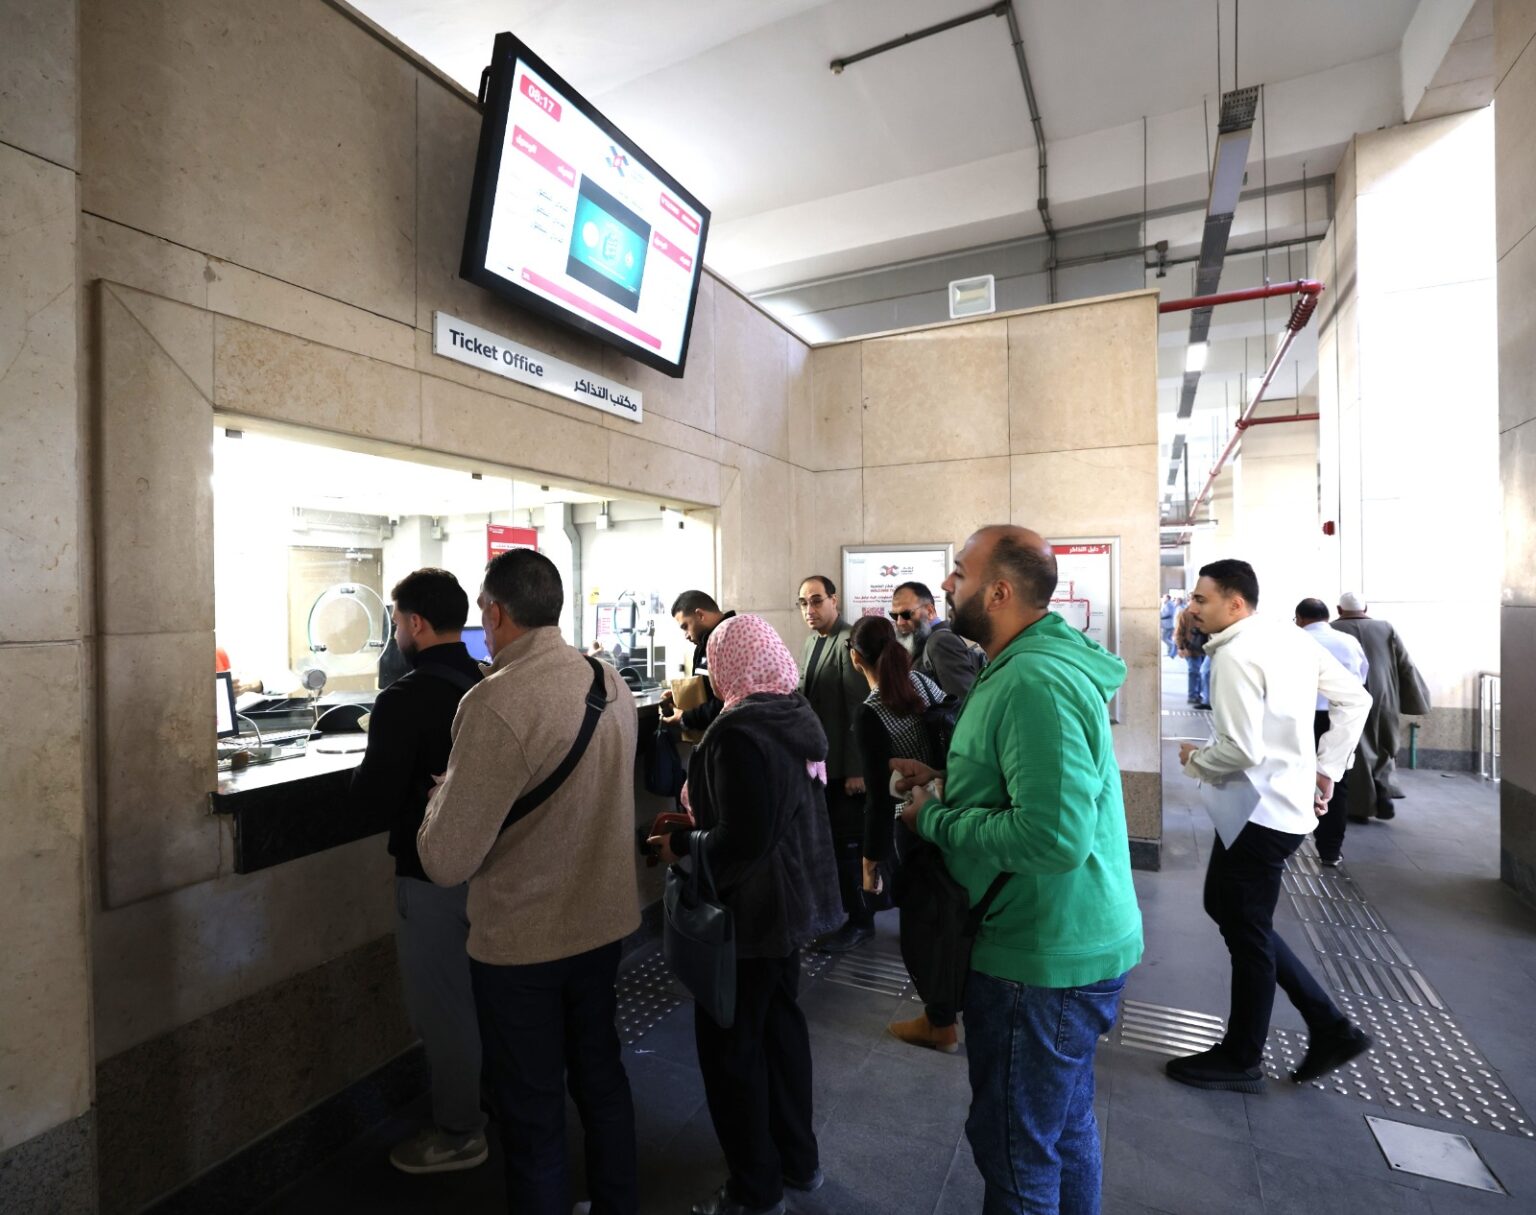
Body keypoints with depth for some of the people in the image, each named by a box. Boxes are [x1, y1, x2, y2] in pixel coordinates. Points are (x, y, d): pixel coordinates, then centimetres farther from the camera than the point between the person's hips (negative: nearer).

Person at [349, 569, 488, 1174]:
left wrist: (366, 769, -1)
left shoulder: (404, 699, -23)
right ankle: (488, 1103, 42)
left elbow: (373, 794, -20)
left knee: (442, 1006, 11)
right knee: (481, 995, 24)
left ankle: (457, 1134, 28)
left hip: (432, 872, -7)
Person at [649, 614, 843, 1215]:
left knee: (730, 1045, 10)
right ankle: (798, 1159, 40)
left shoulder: (739, 732, -26)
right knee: (781, 1023, 23)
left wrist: (681, 844, -13)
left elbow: (742, 841, -29)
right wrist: (700, 822, 12)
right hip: (794, 898, 9)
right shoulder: (798, 715, 1)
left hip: (750, 909, -9)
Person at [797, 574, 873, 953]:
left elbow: (859, 710, -20)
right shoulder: (813, 641, 12)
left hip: (844, 765, -8)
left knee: (848, 843, 4)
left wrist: (856, 768, -19)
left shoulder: (849, 642, -17)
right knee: (827, 840, 16)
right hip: (819, 760, 8)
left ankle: (860, 921, 19)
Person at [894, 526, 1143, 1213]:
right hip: (1075, 944, 10)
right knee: (1066, 1125, 26)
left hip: (1042, 960, -10)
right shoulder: (1034, 666, 8)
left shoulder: (1034, 682, -26)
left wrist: (933, 817, -20)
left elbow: (1054, 836, -33)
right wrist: (945, 781, 7)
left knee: (1016, 1154, 11)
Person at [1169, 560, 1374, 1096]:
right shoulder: (1292, 639, 8)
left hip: (1258, 812, -9)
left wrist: (1194, 759, -6)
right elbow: (1356, 699, 13)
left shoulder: (1235, 655, -21)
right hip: (1287, 804, 9)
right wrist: (1325, 771, 13)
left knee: (1246, 933, 6)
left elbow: (1241, 750, -26)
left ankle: (1241, 1059, 25)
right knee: (1227, 909, 21)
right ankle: (1329, 1026, 26)